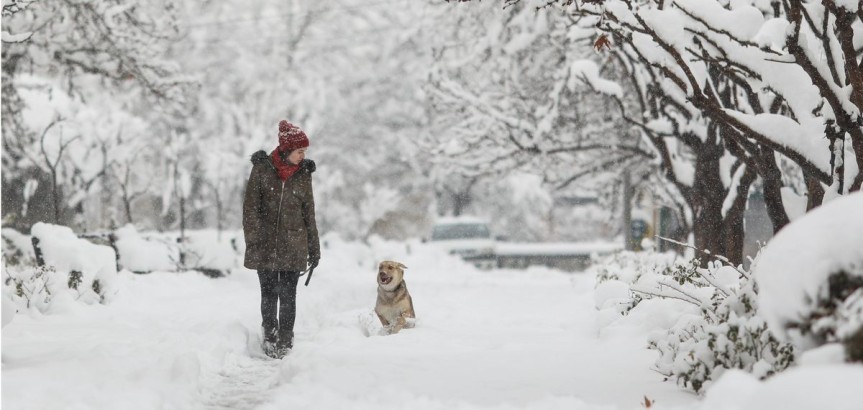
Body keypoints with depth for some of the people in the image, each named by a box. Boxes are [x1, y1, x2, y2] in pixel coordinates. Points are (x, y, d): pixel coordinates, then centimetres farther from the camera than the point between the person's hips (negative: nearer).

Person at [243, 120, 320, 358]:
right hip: (265, 246, -1)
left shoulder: (303, 173, 5)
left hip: (293, 246, 1)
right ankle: (270, 338, 18)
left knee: (288, 295, -1)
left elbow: (309, 213, 10)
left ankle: (285, 341, 7)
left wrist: (314, 249, 10)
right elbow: (251, 207, -2)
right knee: (269, 294, 6)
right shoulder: (262, 168, -2)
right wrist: (253, 240, -11)